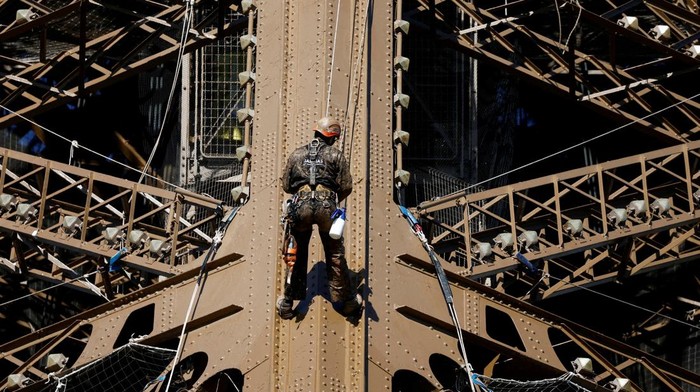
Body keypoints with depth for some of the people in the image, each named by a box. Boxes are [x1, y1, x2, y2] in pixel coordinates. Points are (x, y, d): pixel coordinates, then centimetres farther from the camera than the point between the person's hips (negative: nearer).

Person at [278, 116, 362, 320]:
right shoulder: (336, 155, 9)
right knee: (335, 253, 11)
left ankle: (289, 302, 15)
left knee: (297, 253, 13)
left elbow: (286, 185, 15)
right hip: (326, 205, -1)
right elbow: (346, 187, 2)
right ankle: (344, 299, 16)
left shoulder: (297, 154, 16)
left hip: (301, 205, 2)